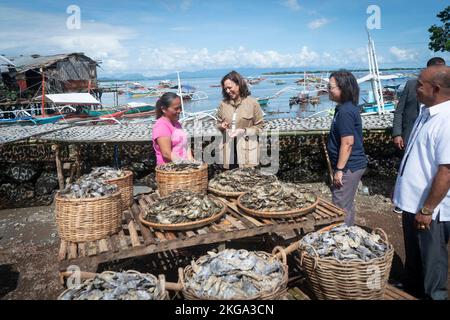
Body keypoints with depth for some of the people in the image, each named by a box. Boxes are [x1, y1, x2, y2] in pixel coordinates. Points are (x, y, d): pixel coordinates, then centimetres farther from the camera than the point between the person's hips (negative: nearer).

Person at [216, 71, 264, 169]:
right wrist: (221, 126, -4)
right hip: (228, 151, 3)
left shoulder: (252, 103, -2)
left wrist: (244, 131, -13)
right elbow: (218, 124, 19)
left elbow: (259, 126, 0)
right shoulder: (223, 104, 8)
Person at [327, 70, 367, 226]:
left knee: (340, 207, -1)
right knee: (347, 205, 21)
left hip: (348, 167, -10)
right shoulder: (347, 108, 11)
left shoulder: (345, 111, -20)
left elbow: (348, 143, -24)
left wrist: (339, 169, -20)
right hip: (352, 165, 10)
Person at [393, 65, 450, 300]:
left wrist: (427, 209, -21)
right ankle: (411, 290, 44)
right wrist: (403, 192, 19)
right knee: (413, 254, 25)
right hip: (413, 201, 9)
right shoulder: (427, 113, 6)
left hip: (429, 208, -9)